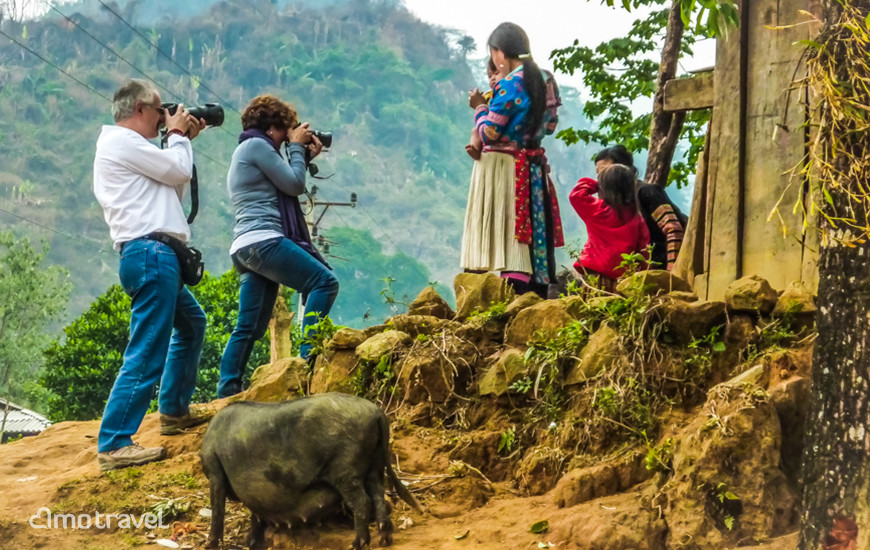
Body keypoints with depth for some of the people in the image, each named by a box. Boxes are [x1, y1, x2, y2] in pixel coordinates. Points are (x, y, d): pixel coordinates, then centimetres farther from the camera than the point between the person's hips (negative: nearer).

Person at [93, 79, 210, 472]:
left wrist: (184, 140, 21)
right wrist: (178, 136, 11)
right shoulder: (122, 141, -7)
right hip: (150, 252, -11)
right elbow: (178, 172, -6)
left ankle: (174, 411, 34)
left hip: (154, 258, 11)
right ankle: (113, 445, -17)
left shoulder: (124, 145, 25)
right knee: (147, 353, -14)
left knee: (191, 323, 29)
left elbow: (173, 186, 23)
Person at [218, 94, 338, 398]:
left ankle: (228, 389, 5)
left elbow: (287, 186, 25)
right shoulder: (257, 145, -3)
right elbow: (294, 185, -5)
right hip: (263, 239, -10)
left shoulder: (245, 150, 27)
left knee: (250, 327, 8)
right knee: (324, 281, -14)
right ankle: (309, 352, -22)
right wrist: (296, 147, 7)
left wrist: (305, 157, 20)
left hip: (246, 247, 10)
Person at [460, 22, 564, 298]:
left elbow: (488, 133, -14)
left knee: (508, 237, -6)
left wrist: (480, 107, 2)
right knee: (534, 239, 10)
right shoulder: (546, 80, 7)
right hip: (535, 169, 7)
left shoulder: (510, 84, -15)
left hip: (503, 168, -7)